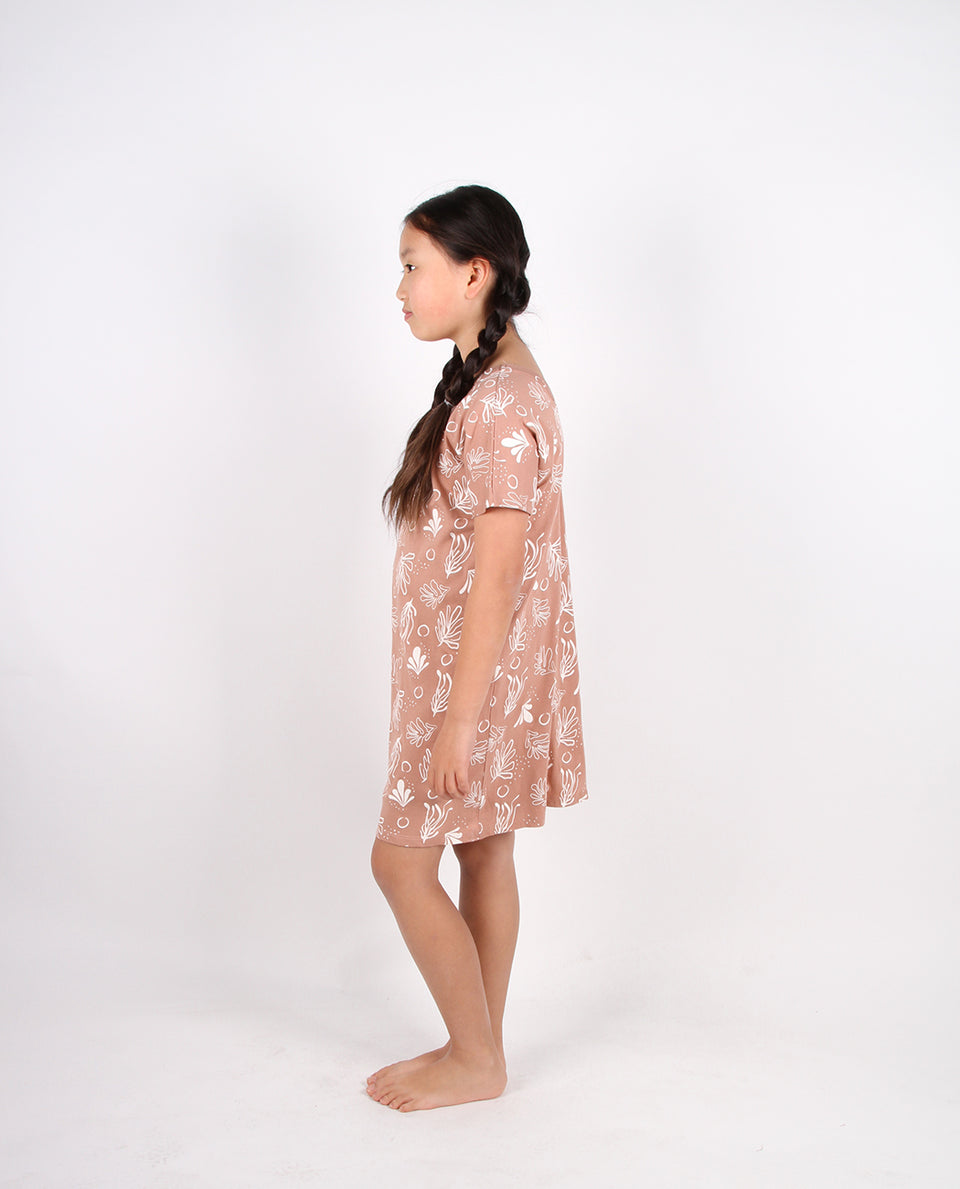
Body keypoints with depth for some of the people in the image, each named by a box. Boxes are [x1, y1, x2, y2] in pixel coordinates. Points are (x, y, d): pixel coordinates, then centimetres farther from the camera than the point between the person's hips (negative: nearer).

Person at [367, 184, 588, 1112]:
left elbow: (498, 575, -24)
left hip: (478, 670, -10)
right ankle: (476, 1048, 29)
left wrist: (458, 717, -22)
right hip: (484, 665, 10)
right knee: (483, 854, 16)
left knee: (401, 859, 1)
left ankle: (476, 1060, 16)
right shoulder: (494, 383, 10)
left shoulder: (498, 406, -22)